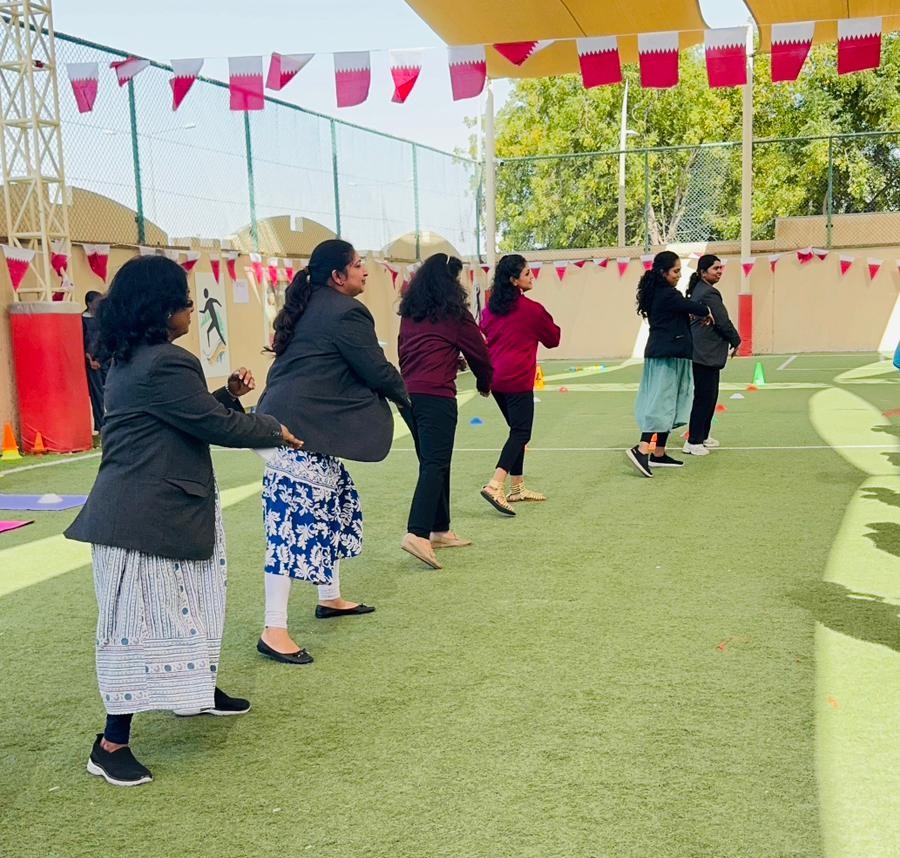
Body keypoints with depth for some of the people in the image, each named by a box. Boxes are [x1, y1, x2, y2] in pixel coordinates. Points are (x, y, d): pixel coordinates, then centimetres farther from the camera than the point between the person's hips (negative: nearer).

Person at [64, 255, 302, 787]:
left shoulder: (130, 360, 12)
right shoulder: (165, 363, -20)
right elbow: (214, 426, -15)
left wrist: (227, 394, 11)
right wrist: (275, 430, 0)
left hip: (157, 508, 11)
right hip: (147, 518, -11)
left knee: (185, 606, 22)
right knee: (145, 621, -5)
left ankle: (197, 689, 40)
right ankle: (112, 745, 3)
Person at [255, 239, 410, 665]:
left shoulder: (310, 308, 18)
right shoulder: (346, 312, -10)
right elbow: (376, 370, -7)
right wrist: (404, 394, 11)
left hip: (290, 420, 10)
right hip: (302, 429, -10)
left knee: (335, 504, 20)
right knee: (296, 521, -10)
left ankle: (330, 598, 33)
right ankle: (274, 631, -9)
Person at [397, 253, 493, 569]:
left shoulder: (409, 313, 15)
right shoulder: (455, 315, 0)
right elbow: (479, 353, 8)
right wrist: (484, 383, 28)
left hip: (407, 392, 7)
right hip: (436, 395, -7)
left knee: (432, 462, 16)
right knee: (435, 465, -10)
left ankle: (440, 531, 22)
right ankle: (417, 533, -24)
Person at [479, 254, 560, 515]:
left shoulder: (491, 306, 8)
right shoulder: (531, 309, -8)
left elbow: (482, 332, 21)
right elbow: (553, 339, 6)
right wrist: (544, 322, 22)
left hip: (494, 377, 7)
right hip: (518, 379, -7)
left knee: (517, 430, 18)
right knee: (521, 433, -6)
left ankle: (517, 487, 21)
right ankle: (494, 485, -23)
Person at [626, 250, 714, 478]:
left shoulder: (655, 293, 13)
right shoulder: (669, 295, -15)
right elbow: (694, 307, -8)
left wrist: (694, 314, 4)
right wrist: (707, 312, 12)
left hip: (659, 353, 10)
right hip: (669, 355, -9)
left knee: (663, 403, 11)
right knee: (663, 402, -12)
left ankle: (659, 453, 14)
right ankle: (642, 450, -22)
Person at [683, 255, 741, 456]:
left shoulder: (698, 291, 16)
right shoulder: (709, 293, -16)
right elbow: (723, 321, -16)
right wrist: (736, 341, 0)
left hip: (703, 353, 11)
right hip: (706, 354, -11)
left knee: (709, 396, 17)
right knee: (704, 397, -6)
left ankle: (702, 436, 25)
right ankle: (693, 442, -3)